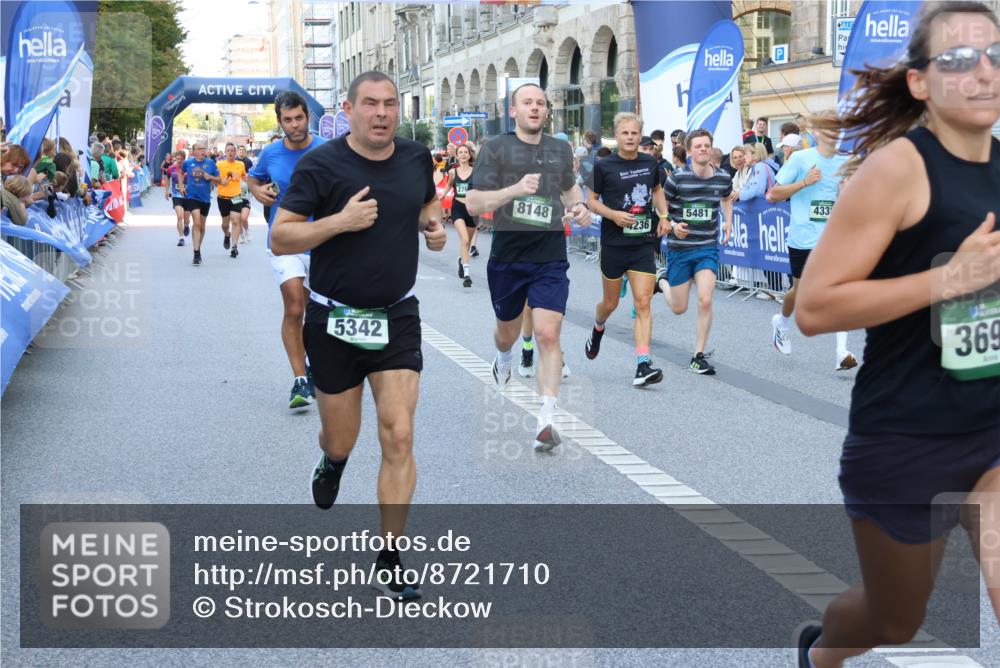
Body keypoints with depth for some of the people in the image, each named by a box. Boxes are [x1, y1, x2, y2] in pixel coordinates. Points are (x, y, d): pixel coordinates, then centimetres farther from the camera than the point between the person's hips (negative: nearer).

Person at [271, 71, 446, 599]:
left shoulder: (416, 157, 2)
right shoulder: (321, 164, -12)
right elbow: (280, 238, -13)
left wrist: (434, 226, 0)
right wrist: (340, 221, -26)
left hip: (397, 318, 2)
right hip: (334, 322, -2)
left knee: (398, 436, -9)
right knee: (341, 440, 10)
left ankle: (387, 564, 2)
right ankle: (331, 463, 51)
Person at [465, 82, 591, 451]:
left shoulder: (561, 149, 8)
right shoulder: (496, 148, -5)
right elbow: (473, 203, -13)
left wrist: (579, 206, 7)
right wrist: (515, 189, -28)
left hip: (550, 259, 1)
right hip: (507, 258, -1)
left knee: (548, 335, -14)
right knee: (508, 331, 19)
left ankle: (546, 421, -13)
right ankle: (503, 359, 57)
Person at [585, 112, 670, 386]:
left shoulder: (650, 163, 4)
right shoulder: (604, 166, -6)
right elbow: (591, 200, -1)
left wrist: (664, 215, 8)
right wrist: (613, 214, -17)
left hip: (644, 243, 2)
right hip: (614, 243, -2)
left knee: (643, 304, -9)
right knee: (610, 302, 13)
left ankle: (643, 364, -13)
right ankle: (597, 330, 47)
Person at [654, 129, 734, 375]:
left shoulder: (723, 178, -1)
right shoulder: (677, 178, -12)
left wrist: (728, 222, 7)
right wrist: (672, 225, -19)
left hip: (708, 248, 2)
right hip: (679, 248, -2)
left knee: (705, 301, -14)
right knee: (679, 308, 9)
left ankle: (699, 357, 2)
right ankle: (662, 280, 44)